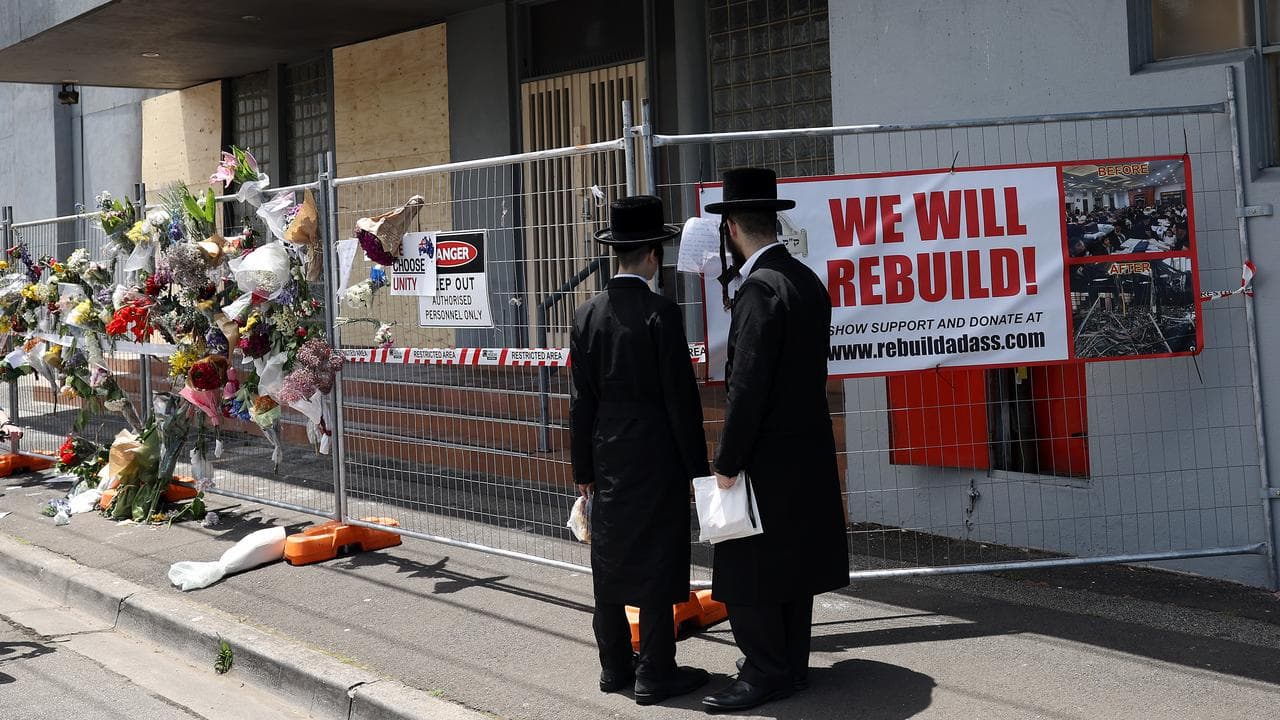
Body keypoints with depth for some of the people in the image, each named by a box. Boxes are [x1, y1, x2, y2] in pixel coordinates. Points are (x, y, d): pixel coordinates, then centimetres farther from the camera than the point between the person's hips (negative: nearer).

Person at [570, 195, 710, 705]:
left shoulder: (587, 314, 2)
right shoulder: (661, 313, -13)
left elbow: (582, 399, 5)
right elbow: (681, 396, -12)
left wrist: (584, 468, 12)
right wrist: (697, 467, -5)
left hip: (608, 457, 6)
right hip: (656, 458, -5)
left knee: (610, 561, 12)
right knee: (656, 563, 1)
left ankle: (615, 667, 22)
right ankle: (655, 675, 6)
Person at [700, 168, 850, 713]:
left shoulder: (760, 288, -18)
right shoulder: (807, 280, 9)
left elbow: (748, 385, -20)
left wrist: (727, 461, -15)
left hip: (767, 459, -9)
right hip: (807, 449, 9)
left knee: (747, 570, -1)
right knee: (791, 564, 15)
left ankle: (765, 674, 4)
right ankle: (791, 665, 24)